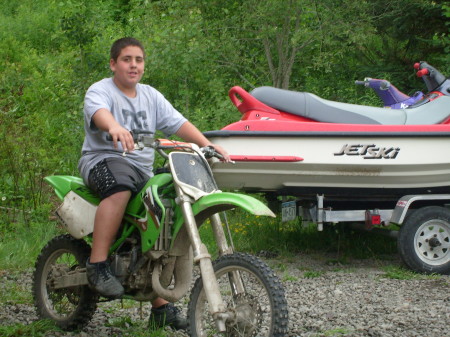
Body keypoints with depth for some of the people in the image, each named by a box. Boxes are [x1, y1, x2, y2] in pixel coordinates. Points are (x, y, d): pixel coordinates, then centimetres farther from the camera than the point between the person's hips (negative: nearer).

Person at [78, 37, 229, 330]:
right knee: (120, 186, -40)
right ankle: (97, 266, -37)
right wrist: (115, 128, -50)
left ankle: (161, 305, 5)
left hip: (143, 170, 7)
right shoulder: (101, 91, -3)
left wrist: (209, 145, -5)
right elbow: (99, 111, -27)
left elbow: (178, 122, 10)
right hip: (103, 160, -7)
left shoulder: (151, 96, 19)